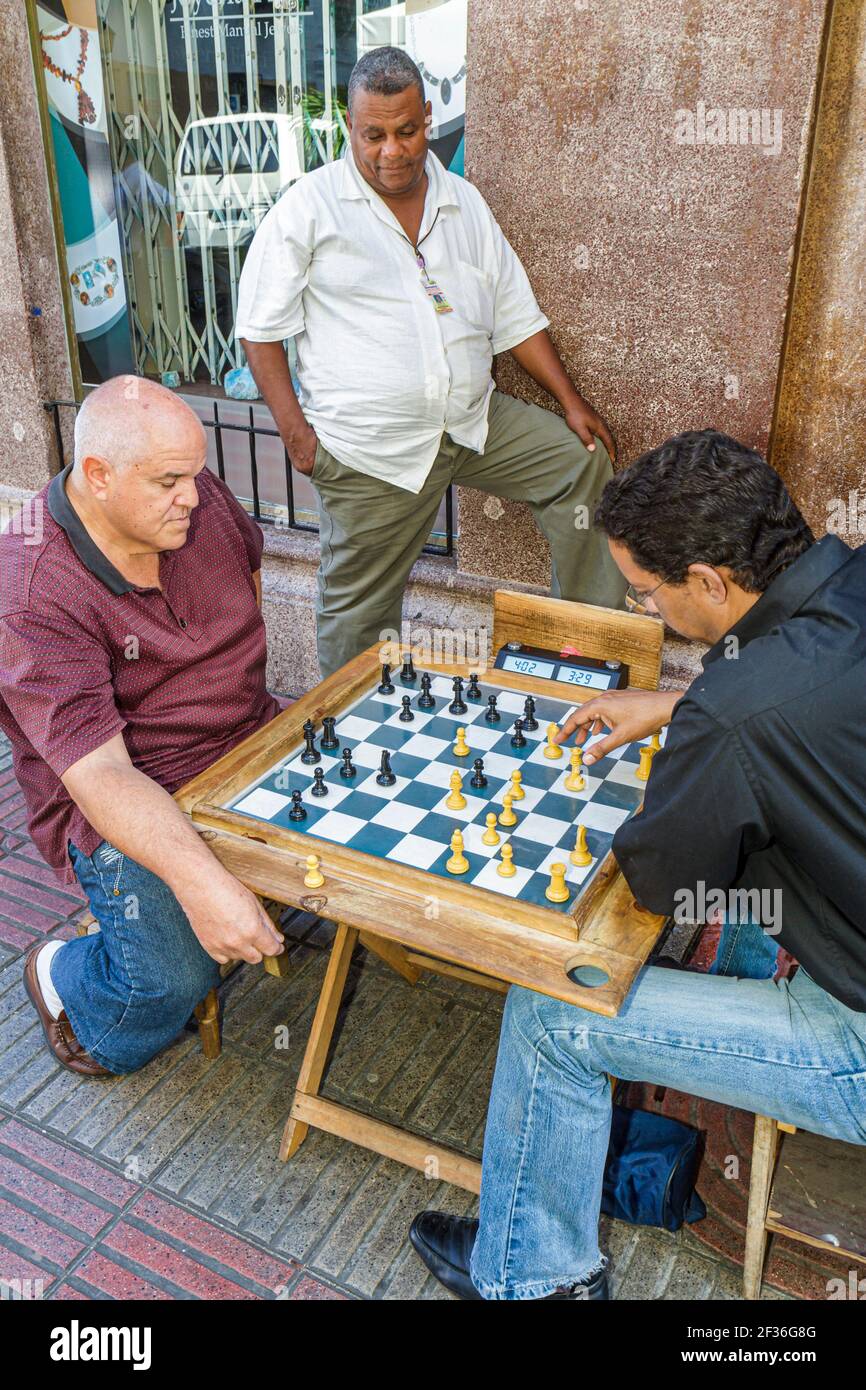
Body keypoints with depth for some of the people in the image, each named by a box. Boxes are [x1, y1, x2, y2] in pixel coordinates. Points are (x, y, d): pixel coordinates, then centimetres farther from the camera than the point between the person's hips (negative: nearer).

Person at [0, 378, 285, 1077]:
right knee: (172, 979, -25)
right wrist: (197, 879, -47)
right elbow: (99, 772, -34)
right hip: (120, 802, -6)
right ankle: (63, 980, 12)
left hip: (251, 742, 7)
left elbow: (250, 560, 21)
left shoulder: (204, 501, -5)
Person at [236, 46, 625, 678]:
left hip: (476, 421, 5)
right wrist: (295, 429, -12)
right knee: (360, 614, 1)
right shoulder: (310, 206, -4)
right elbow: (262, 327, -3)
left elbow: (516, 315, 14)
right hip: (371, 448, -5)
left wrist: (571, 400, 9)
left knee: (584, 460, 4)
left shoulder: (464, 203, 10)